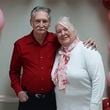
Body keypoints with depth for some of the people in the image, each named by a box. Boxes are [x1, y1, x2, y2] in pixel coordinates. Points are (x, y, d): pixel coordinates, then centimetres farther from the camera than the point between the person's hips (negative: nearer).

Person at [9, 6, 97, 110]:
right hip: (28, 99, 0)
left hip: (51, 98, 1)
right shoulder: (20, 44, -5)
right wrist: (18, 91, -5)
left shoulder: (56, 40, -5)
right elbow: (14, 71, 5)